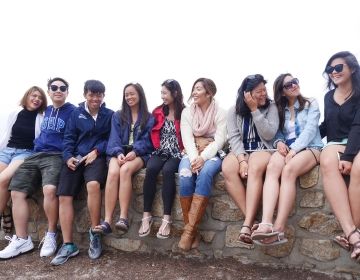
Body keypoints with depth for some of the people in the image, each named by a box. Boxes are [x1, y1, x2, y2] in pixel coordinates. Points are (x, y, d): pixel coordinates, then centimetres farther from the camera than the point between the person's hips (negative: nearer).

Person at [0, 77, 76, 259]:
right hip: (36, 155, 7)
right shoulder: (46, 111, 23)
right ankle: (22, 240, 1)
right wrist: (38, 144, 19)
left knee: (49, 189, -32)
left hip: (56, 156, -7)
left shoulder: (73, 111, 2)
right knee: (16, 191, -5)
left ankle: (51, 235, -12)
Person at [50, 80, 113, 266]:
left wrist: (96, 151, -12)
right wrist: (68, 156, -7)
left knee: (93, 184, -34)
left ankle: (94, 232, -15)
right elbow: (68, 138, 10)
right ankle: (68, 245, -4)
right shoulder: (76, 113, 15)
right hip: (75, 157, 3)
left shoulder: (109, 115, 9)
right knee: (64, 196, -13)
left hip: (97, 157, -3)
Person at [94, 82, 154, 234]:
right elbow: (114, 138, 6)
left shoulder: (149, 118, 13)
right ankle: (107, 221, -36)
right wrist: (118, 153, -15)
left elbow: (147, 140, 1)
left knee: (125, 170, -36)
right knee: (113, 172, -32)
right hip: (120, 152, 2)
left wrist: (135, 152, -18)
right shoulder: (118, 116, 19)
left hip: (139, 154, -2)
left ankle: (123, 218, -37)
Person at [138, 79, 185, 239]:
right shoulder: (157, 112, 13)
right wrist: (157, 147, 2)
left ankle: (166, 219, -30)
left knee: (167, 170, -35)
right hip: (160, 152, 3)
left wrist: (185, 151, -13)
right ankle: (146, 216, -25)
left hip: (177, 153, -3)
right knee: (151, 168, -29)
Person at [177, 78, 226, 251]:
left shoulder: (220, 113, 3)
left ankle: (189, 229, -32)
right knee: (185, 175, -32)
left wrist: (203, 157, -24)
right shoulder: (187, 112, 10)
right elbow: (187, 138, -3)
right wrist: (194, 158, -21)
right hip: (192, 154, 2)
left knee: (205, 174, -36)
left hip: (212, 155, -2)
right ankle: (192, 230, -22)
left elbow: (219, 140, -8)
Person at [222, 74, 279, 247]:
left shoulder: (271, 107, 3)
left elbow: (269, 135, -10)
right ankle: (252, 221, -28)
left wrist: (255, 110, -13)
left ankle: (247, 225, -40)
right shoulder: (234, 111, 6)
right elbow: (234, 137, -4)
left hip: (263, 150, -2)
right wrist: (242, 159, -20)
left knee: (255, 167, -37)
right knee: (227, 168, -32)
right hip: (241, 152, 2)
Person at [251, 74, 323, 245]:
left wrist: (294, 150, -19)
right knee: (272, 167, -34)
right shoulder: (279, 110, 21)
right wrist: (279, 142, -12)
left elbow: (310, 129, -4)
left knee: (288, 170, -37)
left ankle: (278, 229, -43)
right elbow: (278, 133, 14)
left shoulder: (311, 104, 11)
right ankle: (266, 224, -51)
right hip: (286, 148, 3)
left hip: (310, 147, -2)